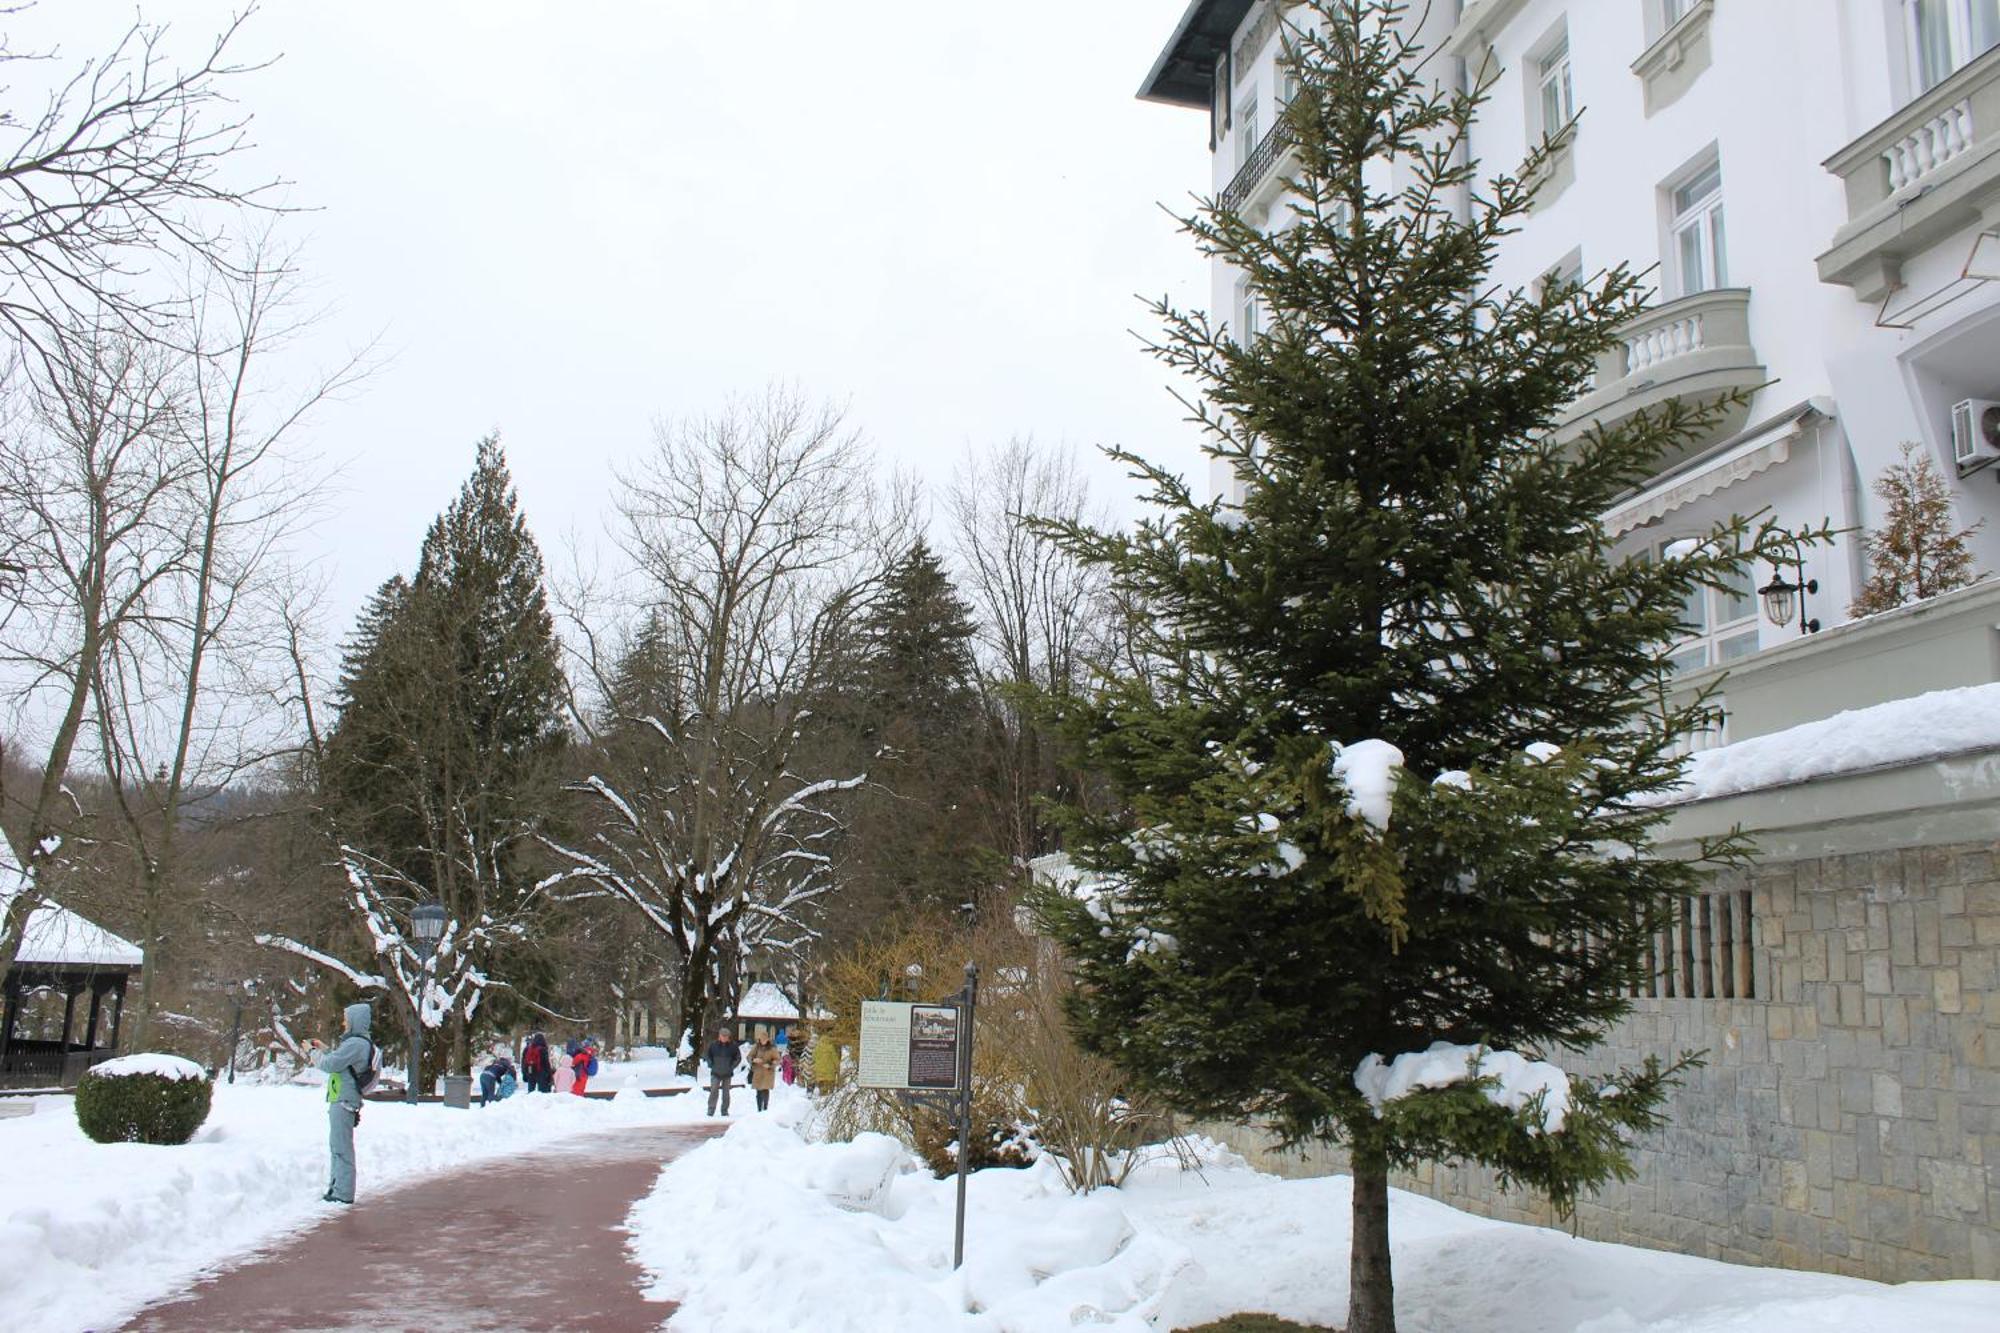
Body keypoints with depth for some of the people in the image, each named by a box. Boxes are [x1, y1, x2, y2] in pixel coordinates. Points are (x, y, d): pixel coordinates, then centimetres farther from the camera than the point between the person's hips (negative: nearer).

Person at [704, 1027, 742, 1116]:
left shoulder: (733, 1046, -3)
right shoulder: (713, 1045, -5)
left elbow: (738, 1057, 9)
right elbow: (706, 1055, 8)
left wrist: (732, 1066, 0)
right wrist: (711, 1065, -1)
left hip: (727, 1074, 1)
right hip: (715, 1073, -1)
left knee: (726, 1092, 7)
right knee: (713, 1091, -10)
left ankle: (725, 1110, 16)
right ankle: (711, 1110, -4)